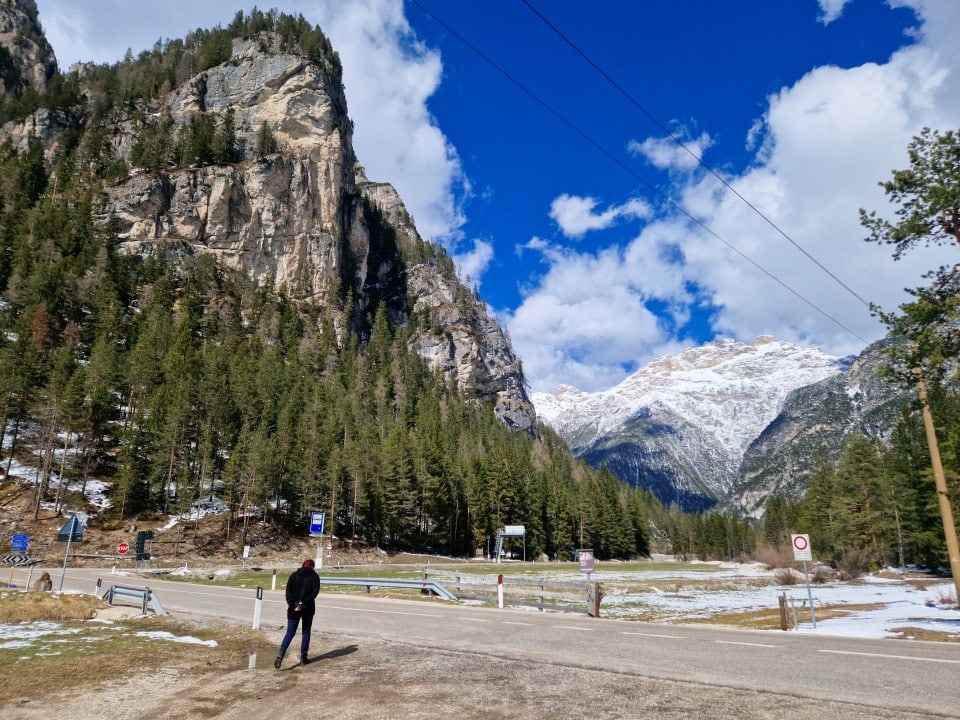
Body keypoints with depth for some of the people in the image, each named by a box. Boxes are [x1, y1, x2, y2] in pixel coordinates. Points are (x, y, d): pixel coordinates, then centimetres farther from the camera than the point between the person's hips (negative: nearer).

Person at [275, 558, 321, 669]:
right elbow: (314, 592, -11)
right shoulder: (315, 576, 1)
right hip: (308, 608, -1)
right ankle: (303, 658, 14)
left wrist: (293, 604, -10)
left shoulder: (294, 575, 6)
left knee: (290, 633, 5)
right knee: (306, 632, 12)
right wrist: (303, 604, -14)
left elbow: (288, 590, -5)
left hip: (293, 608, 1)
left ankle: (280, 654, -15)